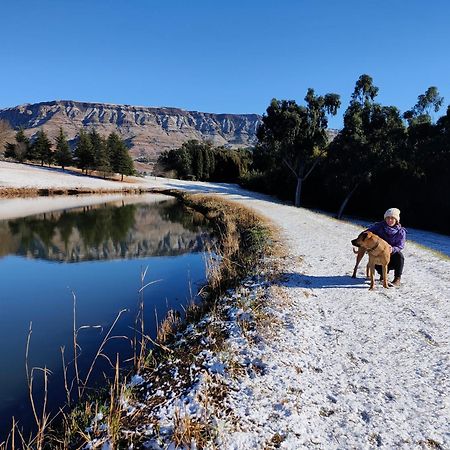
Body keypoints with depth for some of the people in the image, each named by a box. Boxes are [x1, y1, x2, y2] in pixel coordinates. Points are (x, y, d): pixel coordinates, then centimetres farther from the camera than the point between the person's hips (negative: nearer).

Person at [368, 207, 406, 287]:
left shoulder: (401, 231, -8)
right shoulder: (379, 226, -6)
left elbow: (400, 246, -14)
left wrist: (393, 249, -37)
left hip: (393, 255, -1)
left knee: (399, 255, -34)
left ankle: (397, 279, -19)